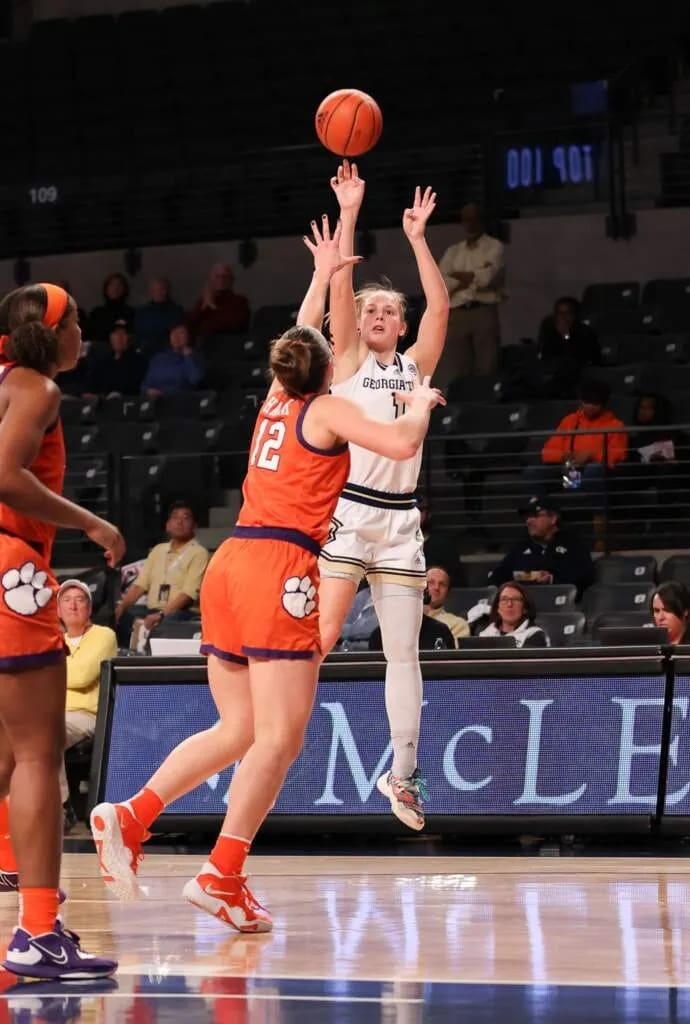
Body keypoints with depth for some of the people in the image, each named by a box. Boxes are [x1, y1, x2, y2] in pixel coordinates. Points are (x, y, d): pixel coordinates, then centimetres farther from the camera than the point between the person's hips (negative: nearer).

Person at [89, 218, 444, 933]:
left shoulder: (274, 404, 21)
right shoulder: (328, 409, 2)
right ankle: (222, 875, -13)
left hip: (231, 564, 8)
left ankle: (130, 818, 2)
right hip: (282, 564, -8)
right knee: (280, 735, -7)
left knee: (238, 729, 13)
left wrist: (322, 275, 50)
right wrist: (420, 405, 12)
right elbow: (402, 445, -9)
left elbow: (300, 345, 40)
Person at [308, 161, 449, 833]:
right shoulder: (347, 360, 6)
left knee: (403, 652, 4)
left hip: (399, 518, 4)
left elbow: (439, 307, 4)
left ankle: (402, 776, 8)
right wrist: (349, 213, -9)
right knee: (323, 636, -13)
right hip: (346, 511, -4)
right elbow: (340, 285, -5)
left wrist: (417, 239, 2)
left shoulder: (414, 367, 15)